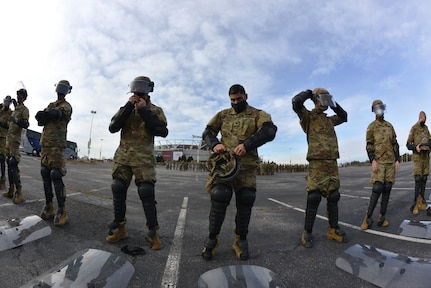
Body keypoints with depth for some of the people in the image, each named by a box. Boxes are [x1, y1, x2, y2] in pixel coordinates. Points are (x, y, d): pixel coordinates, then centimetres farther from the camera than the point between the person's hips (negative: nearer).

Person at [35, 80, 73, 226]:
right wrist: (48, 116, -12)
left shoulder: (66, 106, 2)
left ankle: (61, 211, -10)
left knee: (56, 176, -13)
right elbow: (40, 119, 6)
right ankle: (49, 207, 14)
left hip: (57, 144, -7)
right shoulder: (51, 105, 21)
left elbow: (57, 112, -20)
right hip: (45, 143, 7)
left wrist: (45, 115, -9)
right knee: (45, 175, 6)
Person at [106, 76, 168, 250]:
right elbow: (113, 128, -1)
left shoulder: (155, 110, 6)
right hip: (123, 156, 4)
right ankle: (120, 228, 21)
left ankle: (152, 233, 6)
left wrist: (144, 110, -11)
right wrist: (128, 107, -8)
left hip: (143, 158, -3)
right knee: (118, 191, 4)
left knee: (147, 193, -7)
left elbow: (162, 131, -12)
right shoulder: (126, 108, 14)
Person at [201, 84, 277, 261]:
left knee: (245, 200, -3)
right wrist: (214, 144, -11)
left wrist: (247, 144, -24)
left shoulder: (257, 114, 9)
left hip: (247, 165, 0)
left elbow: (269, 131, -11)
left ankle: (241, 240, 20)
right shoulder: (223, 115, 16)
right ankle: (212, 238, 6)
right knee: (219, 196, -15)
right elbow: (207, 132, 12)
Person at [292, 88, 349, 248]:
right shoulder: (308, 116, -1)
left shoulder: (329, 120, 22)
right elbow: (296, 102, -17)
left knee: (333, 197, 10)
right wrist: (309, 93, 1)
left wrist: (333, 104, 27)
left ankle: (333, 230, 22)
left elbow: (344, 116, 38)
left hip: (332, 163, 7)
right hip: (317, 163, -7)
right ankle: (307, 233, 5)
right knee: (313, 198, -6)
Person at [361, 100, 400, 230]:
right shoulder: (371, 126, 1)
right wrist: (373, 161, -17)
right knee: (377, 189, -14)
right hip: (379, 161, -5)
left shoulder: (390, 126, 16)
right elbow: (369, 145, -6)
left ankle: (382, 217, 12)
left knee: (387, 189, 3)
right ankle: (368, 218, -5)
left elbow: (395, 144, 16)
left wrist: (397, 159, 7)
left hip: (390, 161, 5)